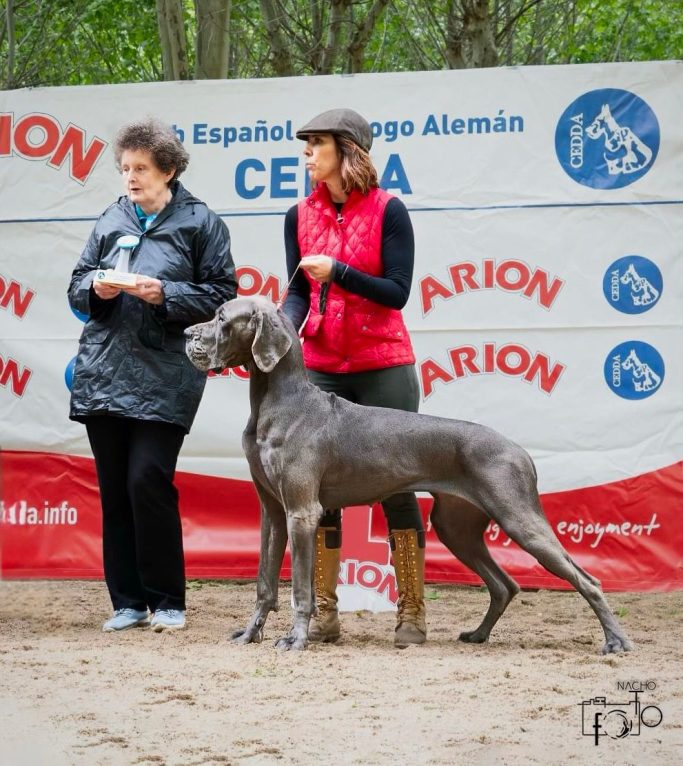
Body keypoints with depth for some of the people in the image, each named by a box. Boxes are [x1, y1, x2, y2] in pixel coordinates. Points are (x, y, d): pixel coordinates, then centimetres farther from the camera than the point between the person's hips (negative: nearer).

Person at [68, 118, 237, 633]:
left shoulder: (200, 222, 1)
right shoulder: (112, 220, 13)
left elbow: (221, 295, -2)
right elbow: (77, 285, 18)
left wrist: (165, 294, -14)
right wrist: (96, 288, -4)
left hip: (162, 378, -5)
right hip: (103, 373, 5)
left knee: (148, 480, -12)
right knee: (113, 489, 5)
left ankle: (168, 602, 1)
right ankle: (128, 601, 13)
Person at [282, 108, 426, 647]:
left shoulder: (387, 211, -6)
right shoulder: (301, 216, 7)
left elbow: (398, 293, -10)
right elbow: (299, 292, 6)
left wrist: (337, 271, -20)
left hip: (383, 368, -4)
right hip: (320, 369, 4)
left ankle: (412, 613, 4)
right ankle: (324, 613, 8)